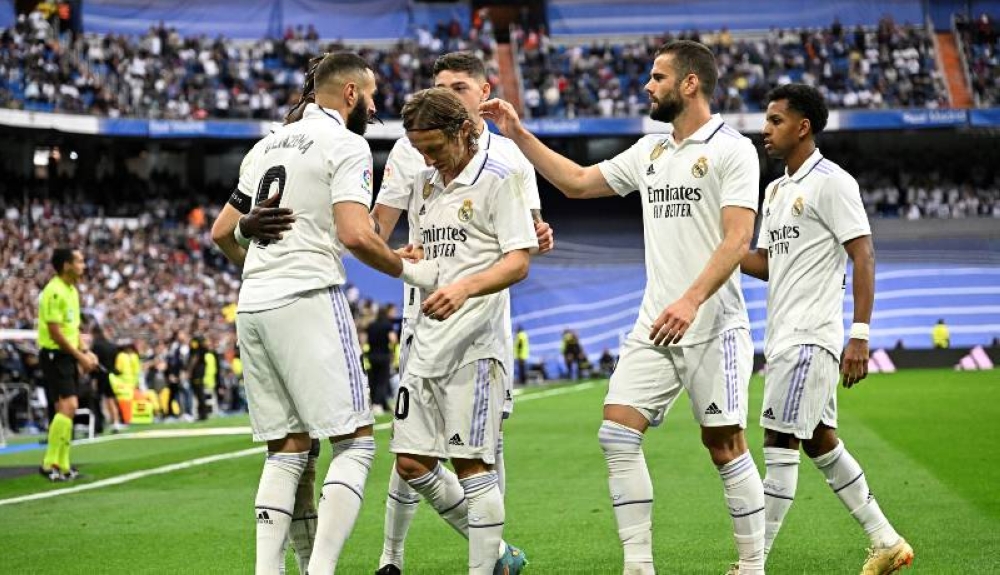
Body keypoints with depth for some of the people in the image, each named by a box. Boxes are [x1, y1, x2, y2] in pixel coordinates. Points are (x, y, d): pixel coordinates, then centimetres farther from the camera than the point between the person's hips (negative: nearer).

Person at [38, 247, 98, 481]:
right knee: (67, 406, -17)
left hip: (67, 356, 9)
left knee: (67, 409, 9)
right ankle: (49, 464, -14)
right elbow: (55, 332, -20)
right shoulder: (54, 291, -16)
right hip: (54, 355, -9)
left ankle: (62, 465, 14)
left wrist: (85, 353, 8)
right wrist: (80, 356, -16)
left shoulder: (72, 290, 14)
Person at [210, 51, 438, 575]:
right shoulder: (346, 145, -4)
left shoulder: (268, 145, 20)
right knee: (355, 443, -3)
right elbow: (355, 235, -17)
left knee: (287, 451, 11)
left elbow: (221, 233, 24)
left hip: (252, 304, 8)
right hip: (307, 300, -8)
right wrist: (408, 271, -2)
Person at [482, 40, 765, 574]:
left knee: (725, 446, -3)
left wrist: (691, 301, -27)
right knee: (617, 434, -4)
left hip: (713, 327, -7)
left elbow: (737, 239, -16)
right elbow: (577, 182, 24)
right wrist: (519, 134, 18)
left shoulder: (731, 149, -7)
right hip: (654, 326, 7)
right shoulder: (650, 151, 15)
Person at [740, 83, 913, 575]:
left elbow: (863, 258, -14)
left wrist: (860, 335, -21)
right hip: (784, 337, 9)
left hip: (810, 338, -9)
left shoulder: (831, 183, -9)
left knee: (780, 443, -10)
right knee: (821, 443, 13)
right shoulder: (776, 189, 17)